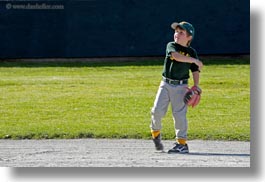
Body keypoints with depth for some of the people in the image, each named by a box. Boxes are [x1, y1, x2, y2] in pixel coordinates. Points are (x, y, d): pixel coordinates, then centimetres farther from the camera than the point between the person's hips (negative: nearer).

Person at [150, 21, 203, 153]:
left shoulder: (191, 52, 4)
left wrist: (195, 88, -8)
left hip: (181, 86, -1)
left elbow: (195, 72, 4)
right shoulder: (171, 46, 0)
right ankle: (156, 133, 17)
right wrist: (194, 60, -25)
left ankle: (182, 143, 0)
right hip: (166, 84, 1)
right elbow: (176, 56, -22)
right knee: (157, 110, -9)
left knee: (179, 114, -6)